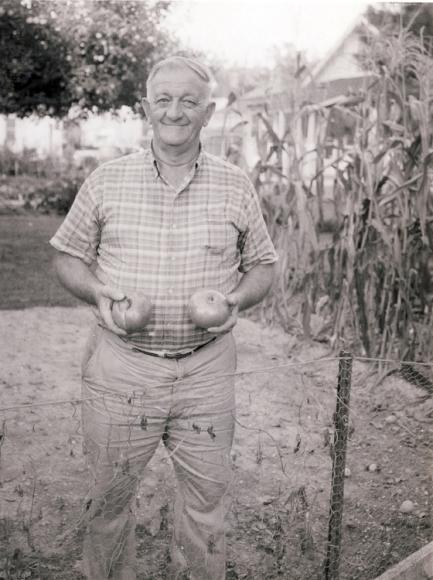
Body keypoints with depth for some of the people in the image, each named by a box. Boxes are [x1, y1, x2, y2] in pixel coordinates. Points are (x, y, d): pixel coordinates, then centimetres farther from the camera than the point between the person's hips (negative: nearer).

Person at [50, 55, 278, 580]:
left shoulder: (235, 186, 5)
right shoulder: (105, 181, 2)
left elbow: (262, 265, 12)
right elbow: (67, 256, 8)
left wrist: (238, 298, -9)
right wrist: (97, 292, -12)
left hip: (206, 367, 1)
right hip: (120, 364, 0)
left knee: (207, 493, 10)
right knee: (110, 493, 11)